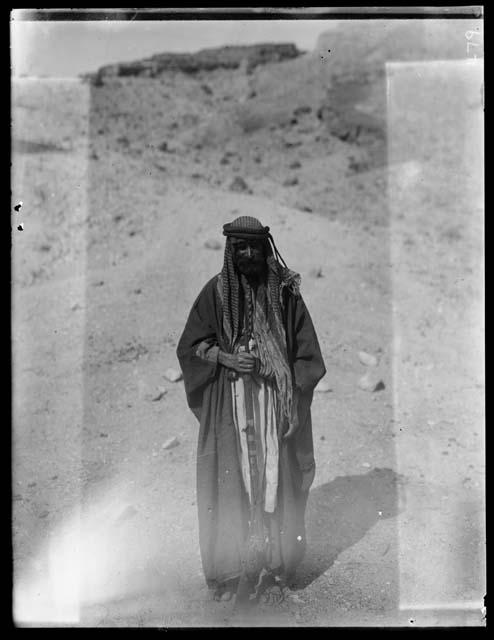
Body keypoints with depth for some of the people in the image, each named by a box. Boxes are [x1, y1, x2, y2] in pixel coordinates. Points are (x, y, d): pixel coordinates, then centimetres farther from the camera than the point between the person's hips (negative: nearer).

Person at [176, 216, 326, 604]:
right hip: (229, 405, 0)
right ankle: (227, 572, 17)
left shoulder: (285, 293, 2)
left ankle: (277, 566, 20)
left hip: (275, 405, 1)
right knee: (230, 482, 2)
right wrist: (227, 358, -13)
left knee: (277, 481, 4)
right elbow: (189, 346, 3)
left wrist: (278, 372, -7)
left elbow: (308, 354, 6)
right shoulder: (216, 292, 1)